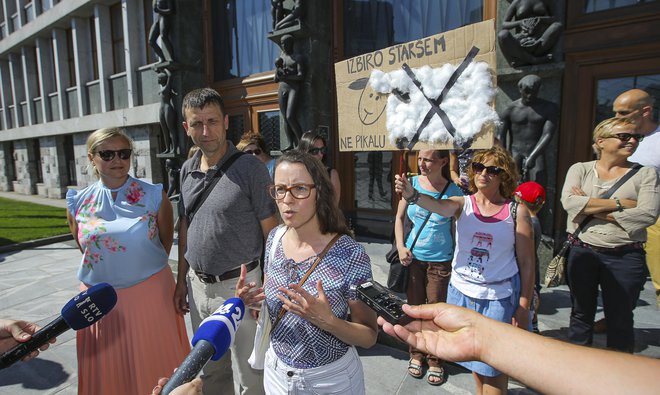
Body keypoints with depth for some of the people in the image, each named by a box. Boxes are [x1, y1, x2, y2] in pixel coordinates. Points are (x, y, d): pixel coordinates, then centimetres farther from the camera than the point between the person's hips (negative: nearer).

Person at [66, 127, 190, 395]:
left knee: (155, 364, 13)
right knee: (107, 372, 17)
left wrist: (147, 270, 9)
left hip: (151, 294, -2)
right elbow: (83, 247, 13)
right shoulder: (78, 203, 0)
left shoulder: (154, 196, -7)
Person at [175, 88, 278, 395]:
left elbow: (271, 234, -12)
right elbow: (184, 230, 14)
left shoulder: (250, 169, -13)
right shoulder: (187, 170, 6)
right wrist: (182, 281, 14)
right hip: (198, 285, 6)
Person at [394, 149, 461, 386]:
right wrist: (400, 246, -5)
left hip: (441, 261, -2)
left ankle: (435, 360, 31)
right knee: (414, 307, 15)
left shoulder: (453, 191, -9)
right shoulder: (412, 183, -4)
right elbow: (399, 217, 5)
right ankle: (416, 354, 36)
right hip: (412, 258, 2)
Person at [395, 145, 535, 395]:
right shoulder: (463, 204, -4)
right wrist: (412, 195, -49)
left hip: (499, 297, -2)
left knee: (493, 363, 8)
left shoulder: (516, 211, -8)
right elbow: (438, 206, -28)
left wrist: (524, 307, -5)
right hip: (462, 291, 3)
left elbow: (526, 262, -5)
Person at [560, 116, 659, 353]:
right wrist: (619, 203, -16)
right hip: (582, 252, 1)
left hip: (625, 257, 0)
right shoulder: (580, 169, 3)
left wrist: (590, 208, -13)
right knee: (581, 314, 15)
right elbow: (569, 202, -15)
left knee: (620, 320, 12)